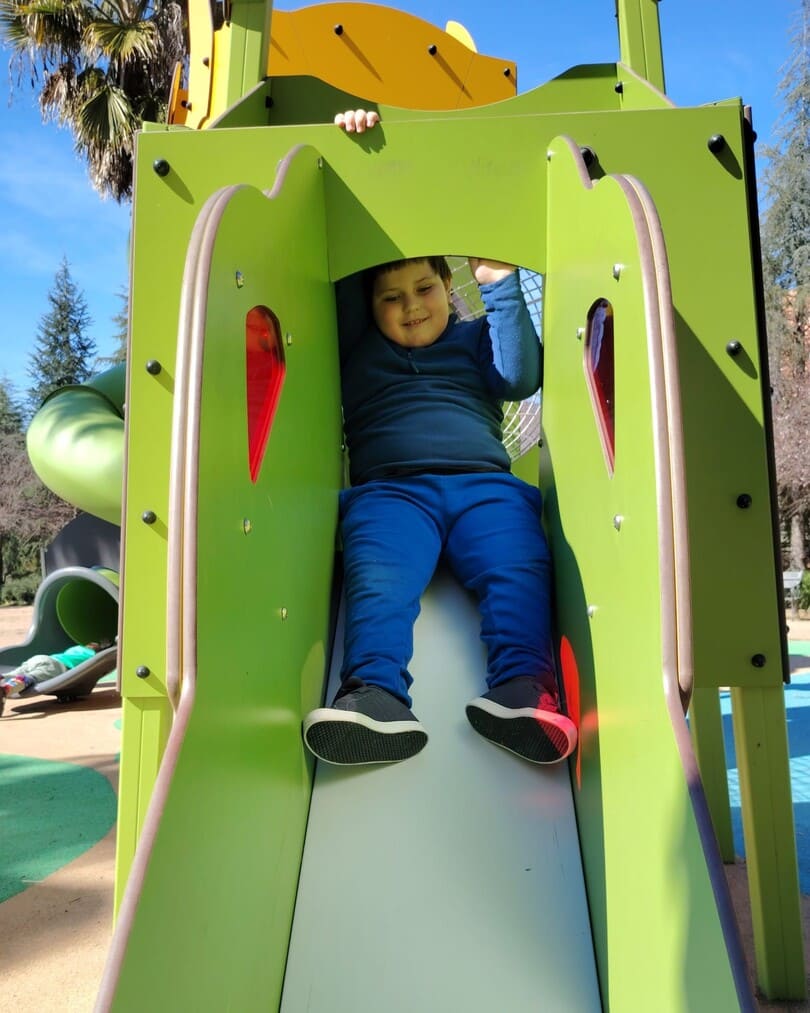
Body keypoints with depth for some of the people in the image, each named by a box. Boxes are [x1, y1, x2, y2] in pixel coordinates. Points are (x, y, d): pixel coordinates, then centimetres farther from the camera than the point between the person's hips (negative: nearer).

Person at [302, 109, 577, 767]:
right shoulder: (354, 348, 27)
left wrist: (499, 281, 7)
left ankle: (523, 689, -46)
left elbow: (522, 375, 7)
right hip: (389, 486, -1)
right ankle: (376, 696, -51)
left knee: (519, 569, -28)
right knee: (378, 574, -31)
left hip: (485, 482, 1)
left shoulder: (476, 339, 28)